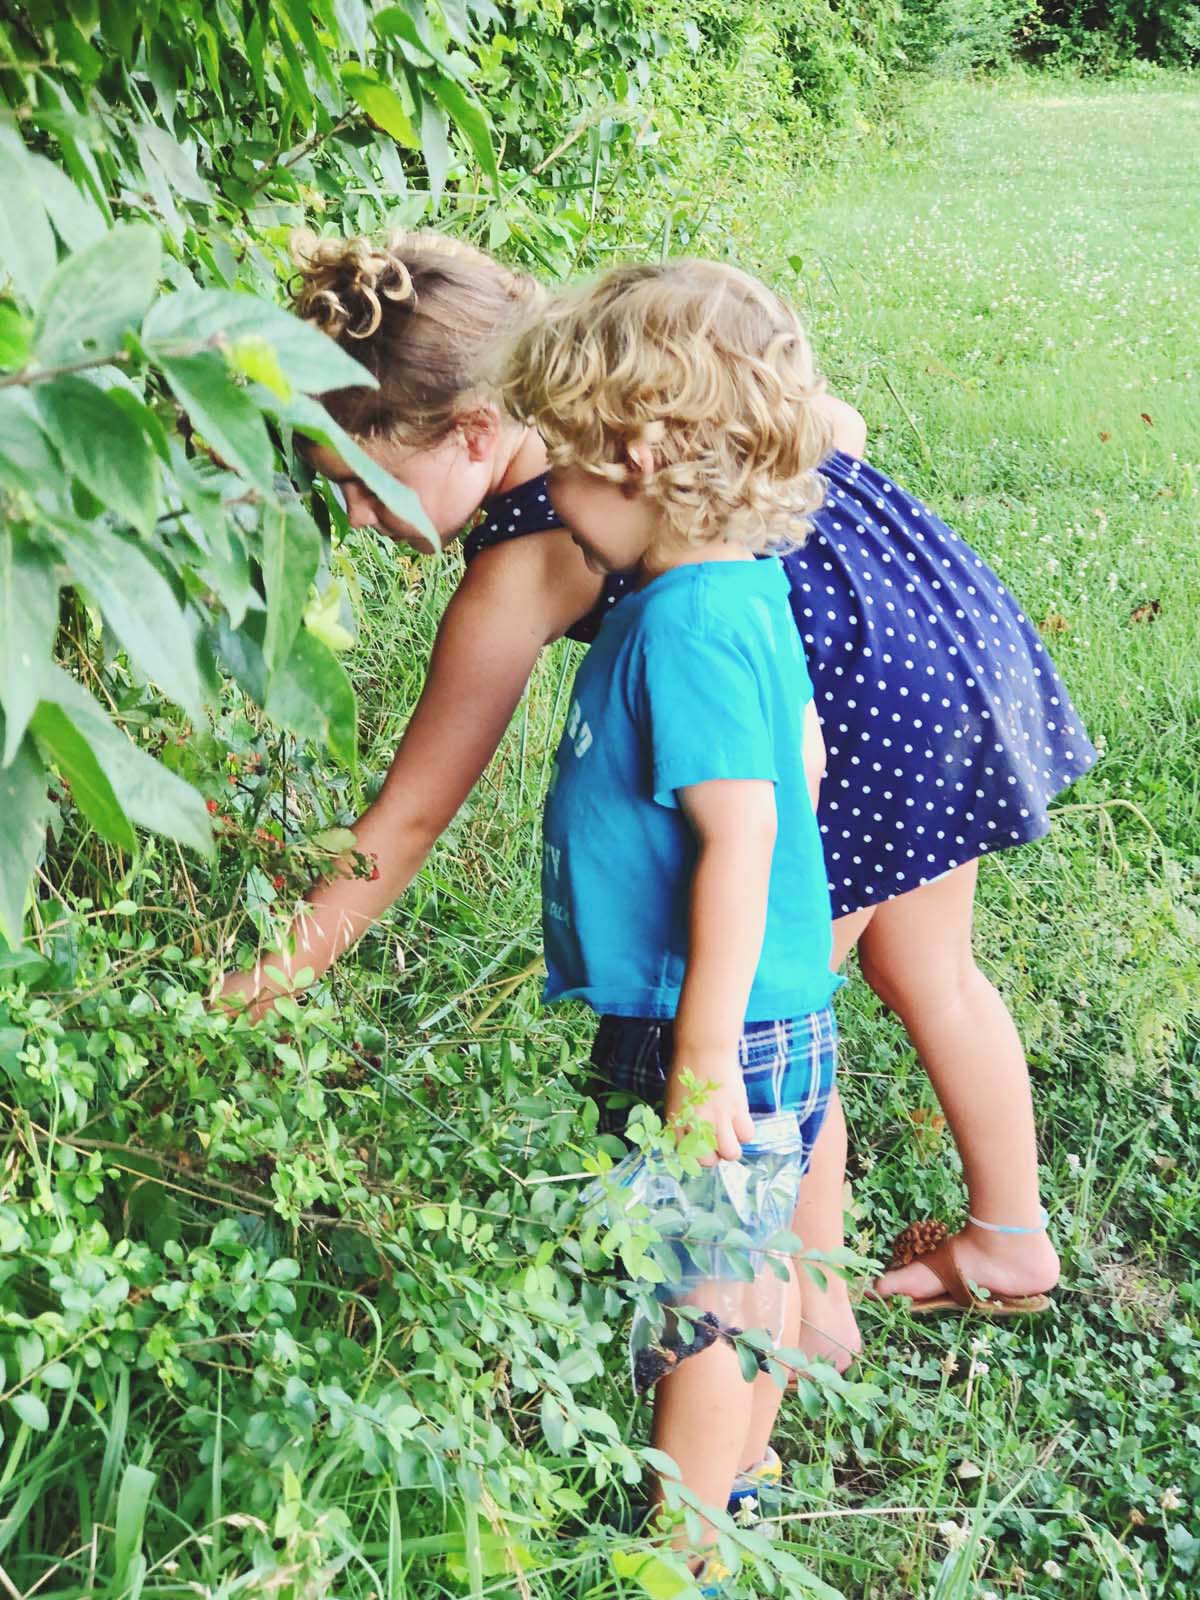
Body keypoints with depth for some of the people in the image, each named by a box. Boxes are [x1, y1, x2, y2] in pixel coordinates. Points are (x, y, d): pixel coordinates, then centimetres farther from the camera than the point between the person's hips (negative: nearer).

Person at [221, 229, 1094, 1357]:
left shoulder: (523, 568, -19)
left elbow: (408, 819, -13)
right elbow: (834, 427, 12)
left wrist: (269, 981, -6)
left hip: (860, 694, -10)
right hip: (945, 601, 10)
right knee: (925, 969, 24)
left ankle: (810, 1312, 24)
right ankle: (1012, 1242, 42)